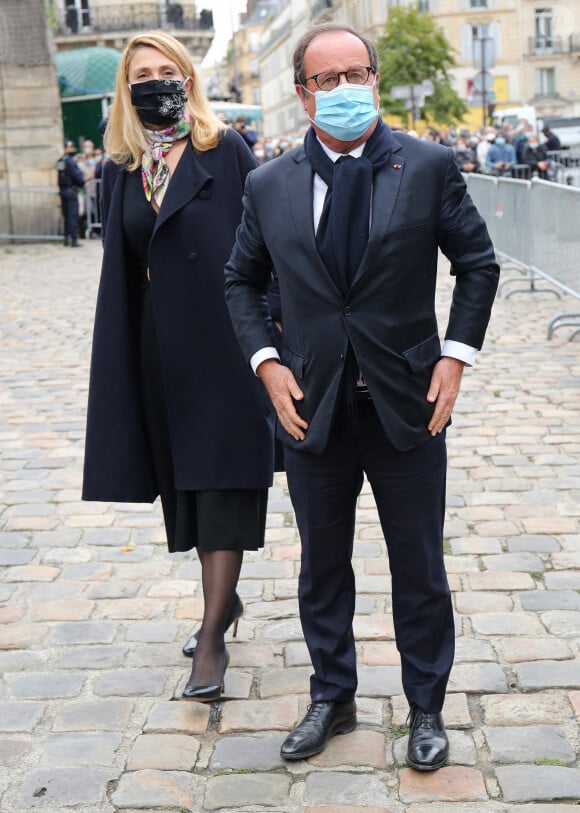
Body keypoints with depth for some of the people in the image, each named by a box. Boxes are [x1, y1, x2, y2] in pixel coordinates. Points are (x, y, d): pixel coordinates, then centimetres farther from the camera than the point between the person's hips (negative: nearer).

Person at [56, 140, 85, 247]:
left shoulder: (59, 161, 9)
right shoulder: (70, 161, -15)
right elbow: (77, 175, -16)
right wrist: (83, 183, 3)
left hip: (62, 190, 8)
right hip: (71, 190, -7)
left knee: (66, 215, 14)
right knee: (73, 215, -5)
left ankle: (67, 238, 18)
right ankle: (74, 240, -7)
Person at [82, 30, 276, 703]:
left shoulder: (226, 151, -4)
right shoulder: (120, 169, 9)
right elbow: (119, 268, 12)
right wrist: (121, 365, 9)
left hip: (225, 339, -5)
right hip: (160, 345, 5)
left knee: (222, 481, -5)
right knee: (185, 481, 14)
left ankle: (213, 636, -1)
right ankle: (223, 599, 32)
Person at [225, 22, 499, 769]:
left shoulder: (429, 167, -4)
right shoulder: (268, 185, 0)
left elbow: (478, 264, 2)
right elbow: (242, 281, 10)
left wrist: (455, 353, -8)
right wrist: (267, 362, -3)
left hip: (408, 402, -1)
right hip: (312, 405, 2)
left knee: (419, 567, 10)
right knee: (322, 566, 15)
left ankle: (426, 708, 29)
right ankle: (331, 699, 35)